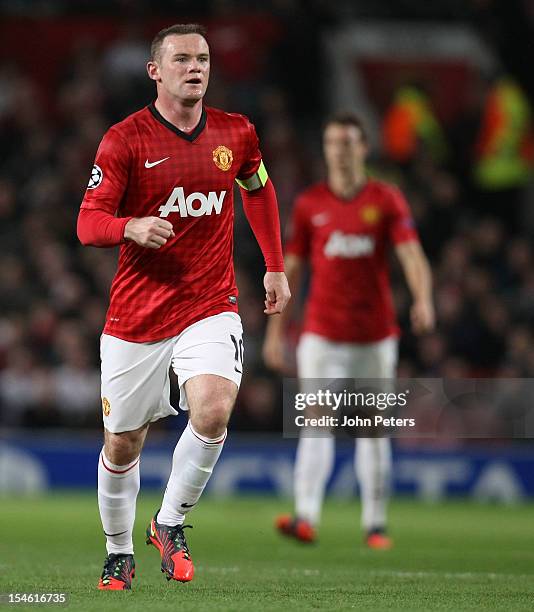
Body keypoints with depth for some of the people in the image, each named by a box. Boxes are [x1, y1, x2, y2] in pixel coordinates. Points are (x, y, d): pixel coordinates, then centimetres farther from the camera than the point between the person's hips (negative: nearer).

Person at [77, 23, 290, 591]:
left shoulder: (236, 133, 3)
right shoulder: (124, 139, -7)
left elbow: (259, 191, 23)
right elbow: (88, 221, -9)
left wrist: (276, 267, 22)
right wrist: (132, 228, -29)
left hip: (210, 307, 1)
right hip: (136, 313, -1)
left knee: (213, 410, -25)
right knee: (121, 444, 6)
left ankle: (170, 523, -3)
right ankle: (119, 554, 30)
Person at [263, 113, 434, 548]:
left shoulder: (387, 200, 2)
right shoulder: (309, 204, 5)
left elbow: (412, 255, -9)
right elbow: (290, 269, 8)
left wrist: (423, 300, -28)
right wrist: (276, 330, 4)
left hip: (376, 335, 0)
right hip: (322, 334, 0)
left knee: (374, 429, 7)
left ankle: (376, 524, 16)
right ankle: (306, 517, -24)